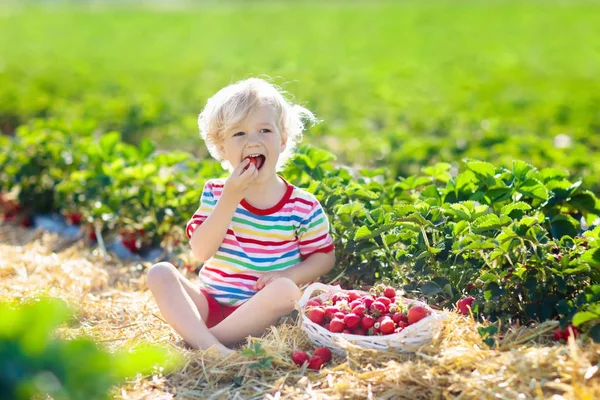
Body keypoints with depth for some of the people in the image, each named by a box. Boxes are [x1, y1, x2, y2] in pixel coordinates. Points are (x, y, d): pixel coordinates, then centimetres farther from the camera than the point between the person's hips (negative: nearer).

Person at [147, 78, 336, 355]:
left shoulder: (304, 206, -2)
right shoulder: (215, 193, 4)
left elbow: (324, 257, 4)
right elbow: (201, 251, -9)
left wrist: (287, 275, -16)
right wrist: (230, 198, -18)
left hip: (260, 311, -2)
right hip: (209, 302, 2)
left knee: (286, 289, -32)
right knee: (160, 273, -19)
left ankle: (195, 338, -29)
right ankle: (211, 347, -40)